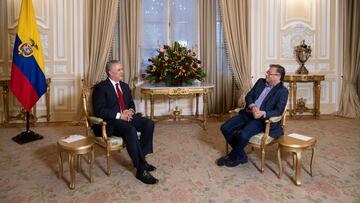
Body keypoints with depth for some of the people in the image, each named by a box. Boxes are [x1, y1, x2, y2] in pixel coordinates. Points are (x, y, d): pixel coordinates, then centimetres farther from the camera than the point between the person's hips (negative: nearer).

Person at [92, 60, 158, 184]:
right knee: (130, 129, -35)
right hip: (110, 122, -7)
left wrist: (130, 111, -4)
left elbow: (131, 104, 20)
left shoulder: (125, 86, 16)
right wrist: (119, 115, -20)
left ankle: (141, 158, -9)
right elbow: (99, 110, -15)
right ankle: (141, 169, -28)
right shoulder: (101, 87, -6)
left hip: (125, 117, 7)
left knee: (149, 123, -16)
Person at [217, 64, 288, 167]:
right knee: (225, 128, -11)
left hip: (261, 119, -6)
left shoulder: (283, 91, -3)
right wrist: (253, 107, -14)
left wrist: (263, 113, -28)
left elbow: (278, 111, -11)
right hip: (247, 113, 6)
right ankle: (241, 156, 4)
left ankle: (233, 157, 0)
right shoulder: (260, 81, 13)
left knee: (243, 135, -31)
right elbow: (248, 96, 8)